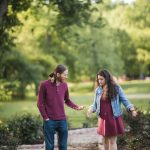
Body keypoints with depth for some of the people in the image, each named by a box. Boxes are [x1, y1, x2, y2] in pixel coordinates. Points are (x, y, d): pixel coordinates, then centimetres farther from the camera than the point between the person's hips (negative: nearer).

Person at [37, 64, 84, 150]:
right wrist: (45, 117, -7)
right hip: (49, 121, -3)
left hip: (62, 121, 3)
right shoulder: (44, 85, -8)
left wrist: (76, 107, -3)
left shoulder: (64, 85, 3)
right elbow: (40, 103, -5)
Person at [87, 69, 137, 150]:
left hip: (114, 118, -3)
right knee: (105, 140, 13)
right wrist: (91, 109, -12)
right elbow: (95, 104, 9)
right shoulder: (98, 90, 3)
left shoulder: (116, 88, -5)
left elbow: (125, 100, -2)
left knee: (112, 141, -2)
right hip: (103, 119, 3)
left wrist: (132, 109, -17)